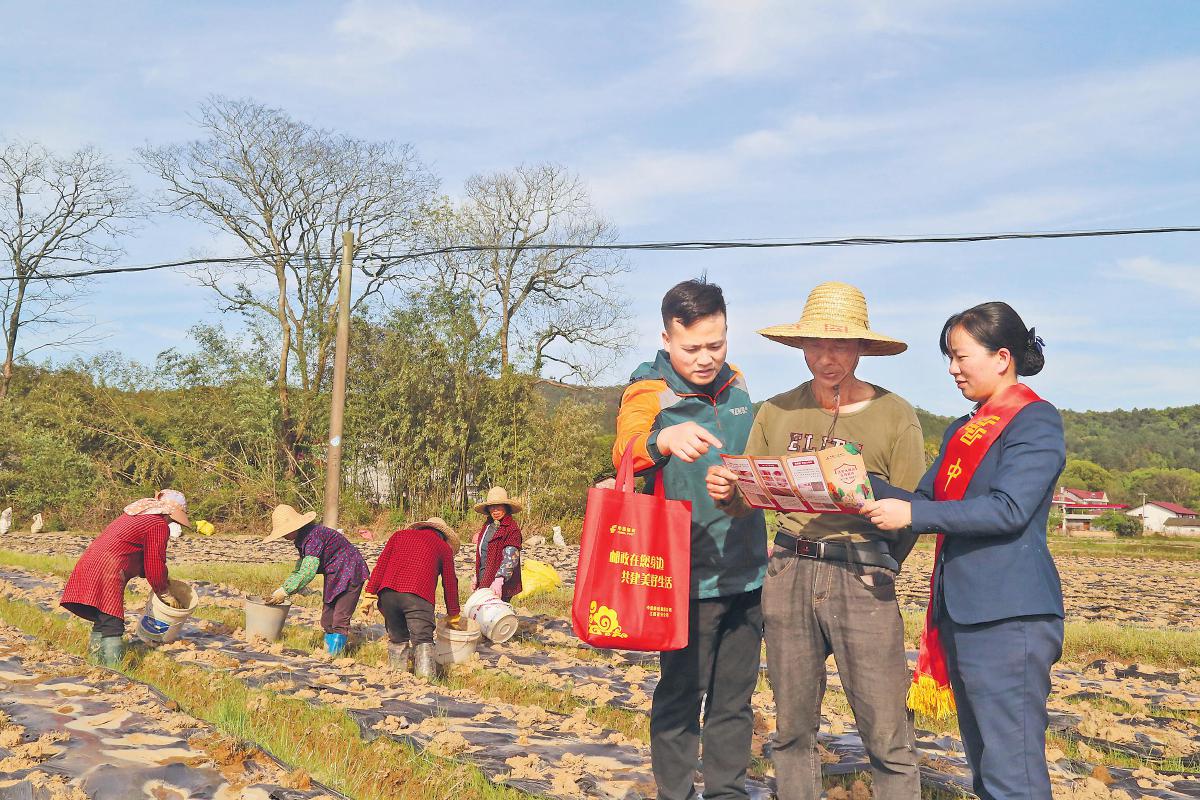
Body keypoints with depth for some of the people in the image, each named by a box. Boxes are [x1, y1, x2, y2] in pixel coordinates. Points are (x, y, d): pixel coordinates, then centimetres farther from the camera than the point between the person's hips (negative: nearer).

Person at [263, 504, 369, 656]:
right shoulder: (302, 538, 6)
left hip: (349, 576, -11)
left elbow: (308, 571, -31)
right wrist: (283, 589, 2)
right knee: (327, 619, 12)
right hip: (333, 578, 11)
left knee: (340, 621, -12)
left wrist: (285, 591, -26)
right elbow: (300, 568, 13)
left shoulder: (313, 536, -26)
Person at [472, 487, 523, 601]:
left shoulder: (512, 528, -10)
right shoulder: (487, 525, 16)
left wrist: (498, 580, -29)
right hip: (484, 581, 7)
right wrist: (477, 576, 23)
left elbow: (510, 558, -19)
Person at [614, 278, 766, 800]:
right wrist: (662, 439, -48)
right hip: (689, 576, -5)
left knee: (734, 697, 14)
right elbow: (625, 453, -26)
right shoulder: (649, 393, -8)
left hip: (746, 571, 5)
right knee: (681, 695, 2)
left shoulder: (736, 386, 8)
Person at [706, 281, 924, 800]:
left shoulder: (894, 415, 0)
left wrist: (873, 572, -12)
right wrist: (724, 492, -10)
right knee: (792, 726, 11)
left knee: (887, 734, -2)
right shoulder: (777, 412, 9)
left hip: (862, 578, -3)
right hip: (788, 573, 3)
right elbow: (747, 499, 10)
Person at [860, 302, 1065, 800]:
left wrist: (913, 515, -21)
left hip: (1009, 616, -9)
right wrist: (863, 487, -2)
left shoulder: (1035, 420, -7)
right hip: (960, 611, 9)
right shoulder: (961, 432, 19)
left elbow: (1009, 509, -18)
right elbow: (924, 501, 13)